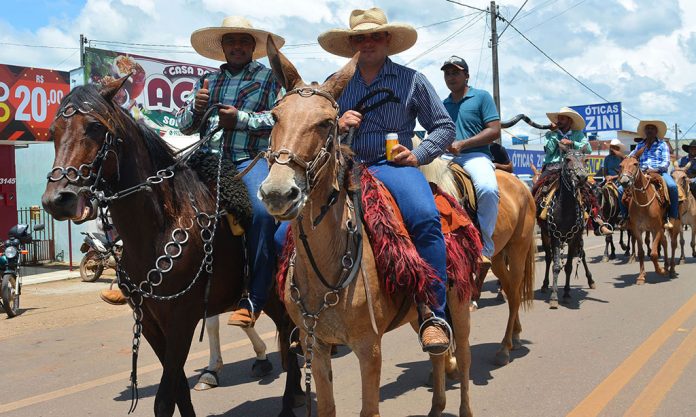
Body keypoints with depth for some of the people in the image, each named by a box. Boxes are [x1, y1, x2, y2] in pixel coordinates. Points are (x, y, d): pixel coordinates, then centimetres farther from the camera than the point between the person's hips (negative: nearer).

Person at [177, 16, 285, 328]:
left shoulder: (271, 77, 11)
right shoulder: (207, 81, 23)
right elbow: (184, 126, 21)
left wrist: (241, 118, -13)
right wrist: (195, 107, 0)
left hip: (252, 159, -5)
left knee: (262, 211, -33)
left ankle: (254, 299, -25)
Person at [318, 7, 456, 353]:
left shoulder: (412, 80, 11)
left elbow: (444, 127, 13)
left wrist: (418, 155, -4)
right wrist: (336, 125, -2)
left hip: (393, 166, -3)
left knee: (425, 218, -35)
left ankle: (434, 315, -27)